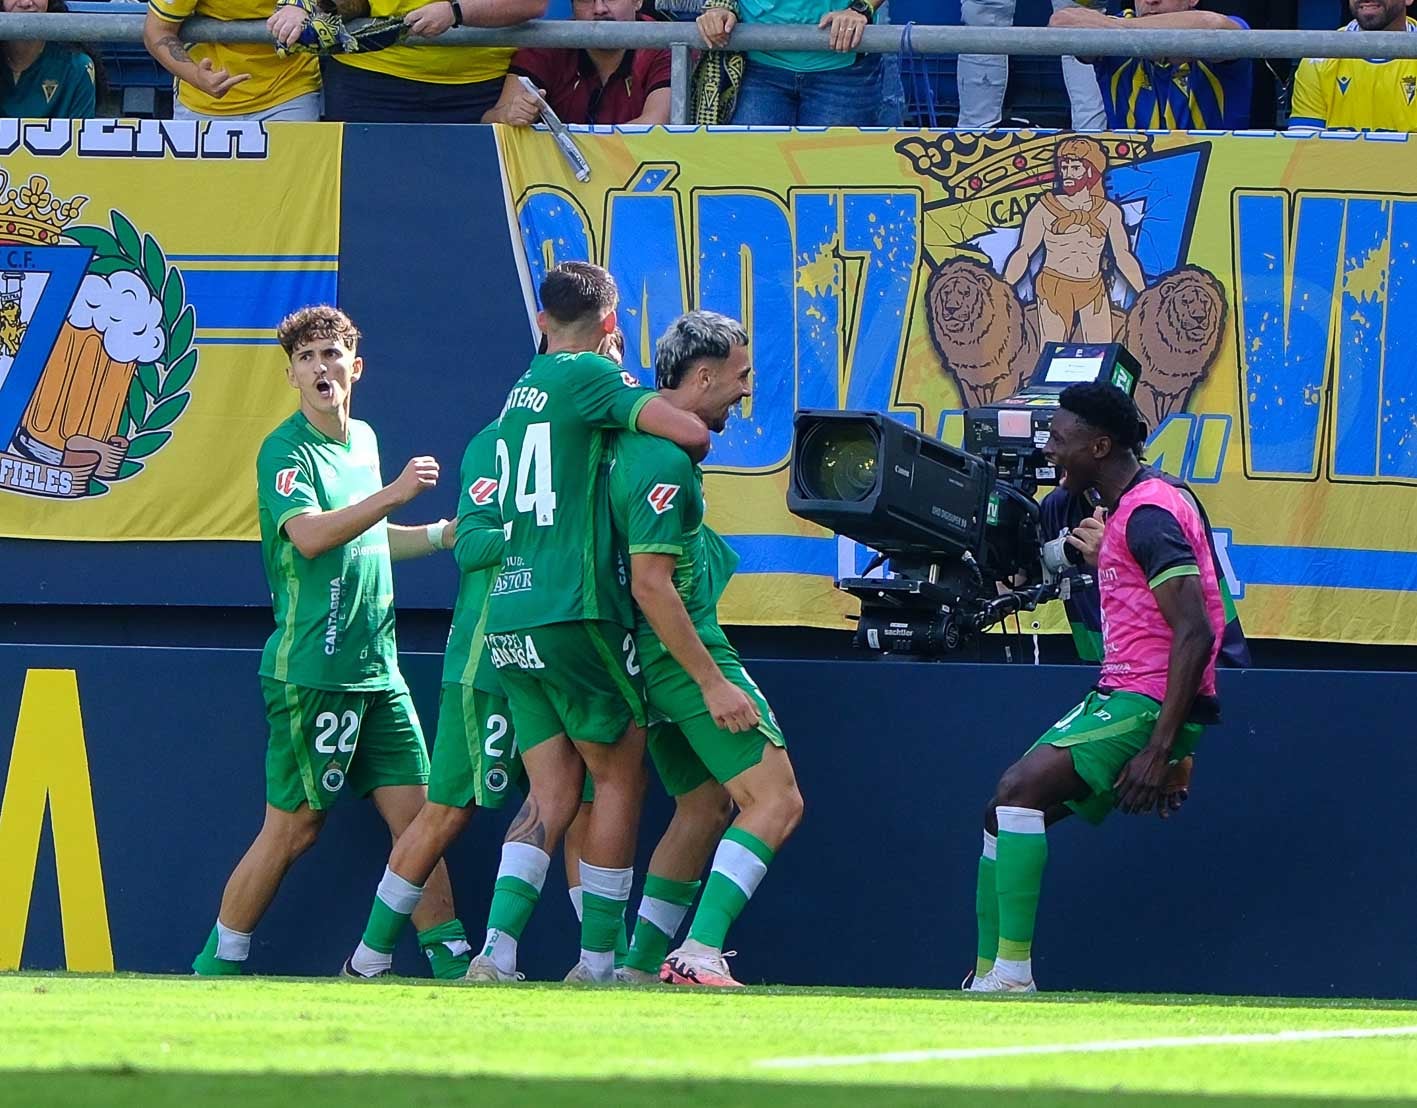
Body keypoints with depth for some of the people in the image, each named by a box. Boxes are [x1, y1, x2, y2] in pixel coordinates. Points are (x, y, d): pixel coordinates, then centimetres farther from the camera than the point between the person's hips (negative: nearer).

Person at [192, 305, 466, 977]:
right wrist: (393, 493, -28)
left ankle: (451, 958, 4)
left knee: (416, 812, 2)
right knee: (293, 828, -3)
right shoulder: (287, 451, -8)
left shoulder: (363, 441, 17)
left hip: (376, 667, 7)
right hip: (312, 670, -7)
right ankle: (219, 964, 8)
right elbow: (309, 536, -25)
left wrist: (451, 532, 25)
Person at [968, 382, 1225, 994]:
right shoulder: (1128, 510, 17)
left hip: (1148, 706, -11)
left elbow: (1195, 634, -22)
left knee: (1019, 789, -23)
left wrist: (1159, 751, -25)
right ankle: (987, 981, 10)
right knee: (1007, 808, 8)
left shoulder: (1148, 513, -15)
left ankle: (1013, 975, -25)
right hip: (1118, 699, 11)